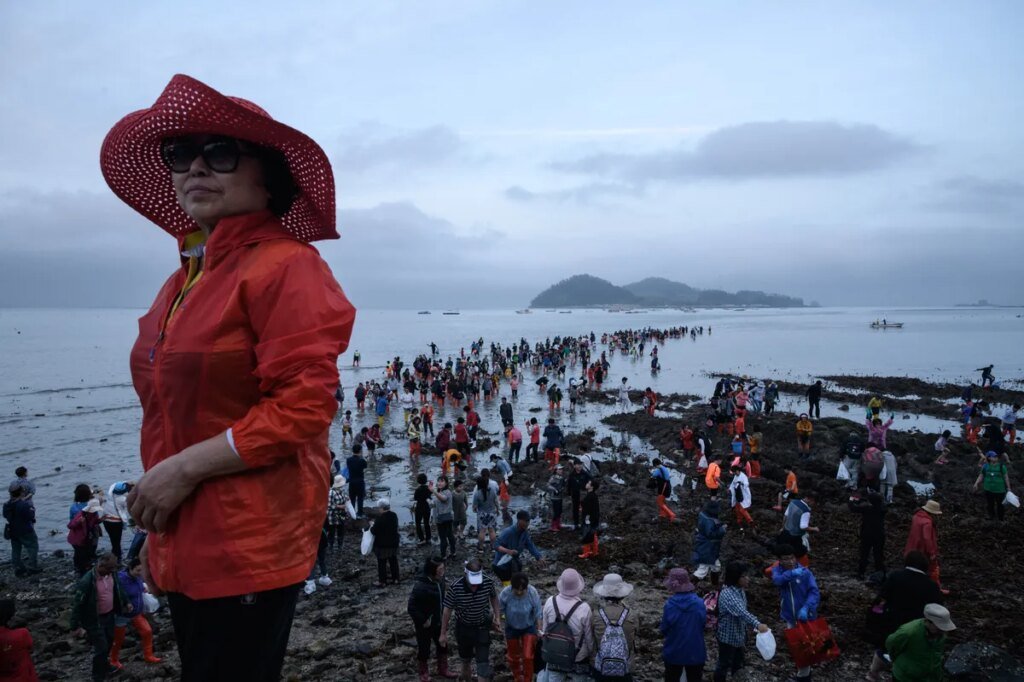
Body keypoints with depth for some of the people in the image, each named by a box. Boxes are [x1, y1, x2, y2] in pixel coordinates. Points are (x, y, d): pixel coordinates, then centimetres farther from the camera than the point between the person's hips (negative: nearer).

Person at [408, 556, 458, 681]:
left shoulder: (439, 579, -12)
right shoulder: (420, 587, -34)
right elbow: (411, 608, -29)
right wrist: (423, 621, -22)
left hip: (438, 621, 7)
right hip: (425, 624, -7)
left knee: (442, 645, 23)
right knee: (424, 649, 15)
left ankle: (443, 670, 45)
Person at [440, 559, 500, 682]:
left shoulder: (488, 582, -24)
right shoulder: (455, 587, -29)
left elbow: (493, 597, -1)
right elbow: (447, 610, -17)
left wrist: (497, 617, -4)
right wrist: (443, 633, -10)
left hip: (482, 626, 0)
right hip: (463, 626, 0)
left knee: (483, 658, -4)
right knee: (465, 653, 24)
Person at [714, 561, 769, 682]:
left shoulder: (740, 590, -1)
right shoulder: (727, 594, -31)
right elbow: (741, 612, -44)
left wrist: (752, 625, 11)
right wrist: (757, 624, -53)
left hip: (739, 635, 9)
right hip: (727, 636, -9)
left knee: (738, 663, 25)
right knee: (724, 664, 7)